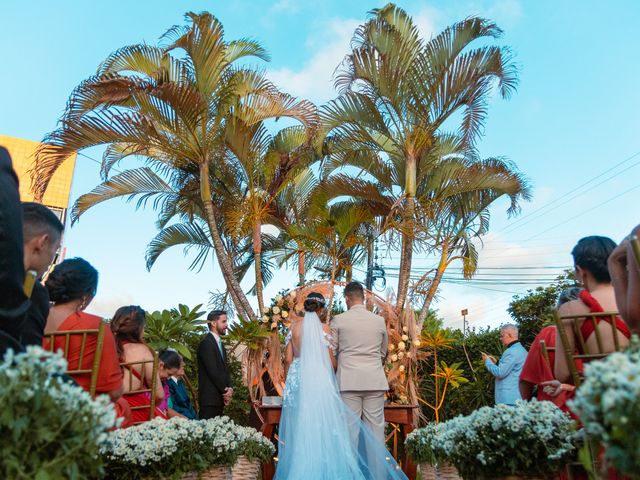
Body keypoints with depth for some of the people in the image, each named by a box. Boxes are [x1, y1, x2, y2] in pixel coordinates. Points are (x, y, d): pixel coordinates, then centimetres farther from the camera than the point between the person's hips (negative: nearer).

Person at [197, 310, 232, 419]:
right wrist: (225, 390, -7)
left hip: (220, 398, 8)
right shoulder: (206, 343, -11)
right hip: (210, 398, -8)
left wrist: (229, 388, 0)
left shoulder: (220, 344, 19)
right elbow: (213, 371, -16)